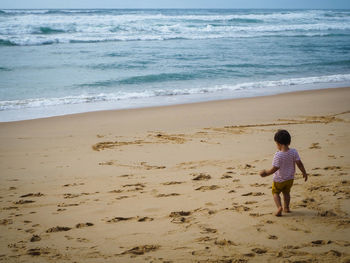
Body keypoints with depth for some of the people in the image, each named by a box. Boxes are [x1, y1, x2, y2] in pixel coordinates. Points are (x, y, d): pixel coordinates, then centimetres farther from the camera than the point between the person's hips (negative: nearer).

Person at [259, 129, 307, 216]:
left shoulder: (278, 155, -27)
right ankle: (286, 207, 33)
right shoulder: (294, 152, -14)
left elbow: (275, 168, -23)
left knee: (275, 193, 16)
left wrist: (266, 173, -9)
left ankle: (279, 207, -3)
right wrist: (304, 173, 4)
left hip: (279, 179, -4)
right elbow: (299, 163, -9)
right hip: (290, 178, 5)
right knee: (286, 192, 26)